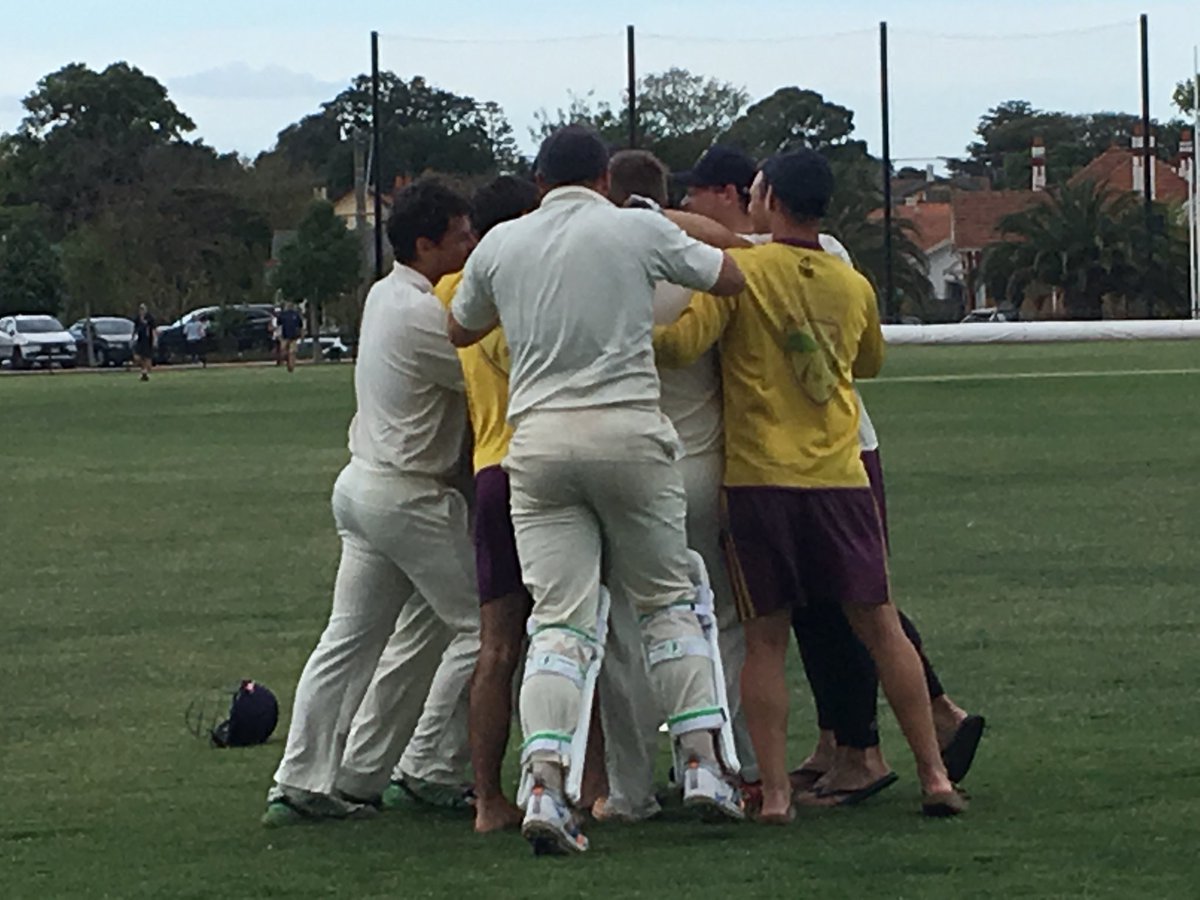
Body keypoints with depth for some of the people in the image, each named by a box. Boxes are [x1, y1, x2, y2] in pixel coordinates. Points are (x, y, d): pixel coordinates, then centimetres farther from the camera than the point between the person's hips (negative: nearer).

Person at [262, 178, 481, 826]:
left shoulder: (384, 296, 12)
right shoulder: (424, 315, -18)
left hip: (364, 483, 10)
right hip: (411, 497, -10)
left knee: (350, 638, 10)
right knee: (479, 626, -2)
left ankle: (299, 782, 8)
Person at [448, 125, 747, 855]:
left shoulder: (500, 245, 9)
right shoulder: (638, 230, 2)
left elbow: (460, 330, 26)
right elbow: (731, 277, 14)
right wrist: (683, 235, 34)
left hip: (538, 439, 2)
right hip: (628, 432, -2)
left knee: (559, 620, -1)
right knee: (668, 598, 13)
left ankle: (545, 786, -15)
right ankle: (703, 762, 10)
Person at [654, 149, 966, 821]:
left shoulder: (741, 271, -5)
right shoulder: (854, 286, 10)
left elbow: (682, 345, -14)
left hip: (759, 476, -3)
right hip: (840, 477, 3)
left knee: (767, 639, 3)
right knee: (880, 626, 7)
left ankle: (775, 790, -2)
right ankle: (935, 775, 5)